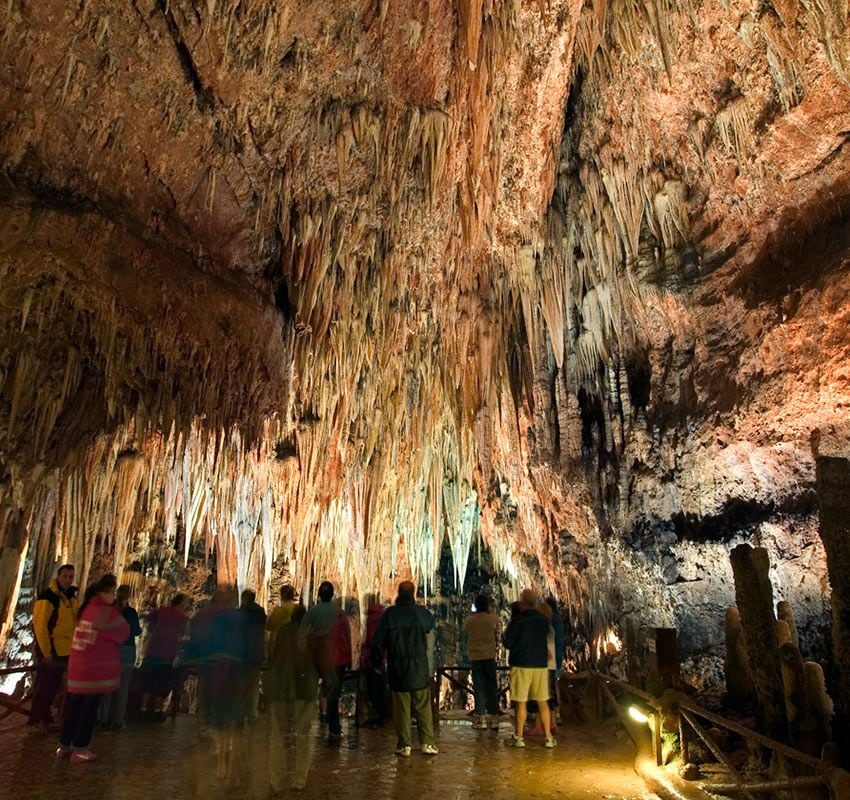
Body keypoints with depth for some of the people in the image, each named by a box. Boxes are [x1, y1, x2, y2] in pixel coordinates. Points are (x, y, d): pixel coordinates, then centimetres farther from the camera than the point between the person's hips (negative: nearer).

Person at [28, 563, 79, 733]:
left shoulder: (72, 597, 8)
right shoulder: (48, 597, -17)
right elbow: (40, 626, -19)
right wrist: (46, 651, -19)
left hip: (65, 651, 7)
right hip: (49, 650, -7)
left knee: (53, 686, 17)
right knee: (43, 686, 3)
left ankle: (46, 716, 30)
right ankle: (36, 720, 16)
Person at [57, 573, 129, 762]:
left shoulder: (88, 608, 8)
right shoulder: (108, 612, -15)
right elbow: (124, 630, -4)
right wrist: (113, 641, 14)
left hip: (79, 665, 7)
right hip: (96, 668, -7)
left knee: (74, 706, 16)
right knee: (90, 708, 3)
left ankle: (64, 745, 23)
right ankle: (80, 749, 8)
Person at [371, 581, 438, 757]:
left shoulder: (389, 614, -6)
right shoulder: (422, 613, -5)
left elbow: (378, 641, -3)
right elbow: (430, 625, 18)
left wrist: (376, 660, 11)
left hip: (397, 670, 0)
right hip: (419, 670, 0)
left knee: (401, 708, 8)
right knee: (423, 708, 8)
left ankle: (404, 745, 11)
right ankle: (427, 742, 8)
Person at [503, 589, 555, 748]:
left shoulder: (517, 621, -14)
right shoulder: (544, 621, 2)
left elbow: (507, 643, -8)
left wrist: (504, 636, 10)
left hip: (521, 666, -4)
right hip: (541, 665, 4)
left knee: (521, 703, 4)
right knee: (543, 702, 11)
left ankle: (519, 737, 12)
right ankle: (548, 737, 13)